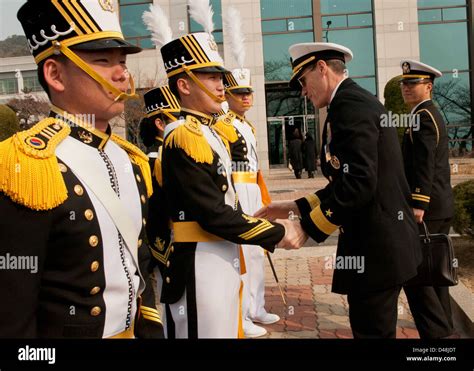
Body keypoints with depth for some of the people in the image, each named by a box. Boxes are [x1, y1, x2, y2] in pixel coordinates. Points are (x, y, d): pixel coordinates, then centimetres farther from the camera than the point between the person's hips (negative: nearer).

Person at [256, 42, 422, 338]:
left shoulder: (348, 104, -15)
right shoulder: (360, 100, 16)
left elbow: (357, 183, -26)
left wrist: (307, 228, -17)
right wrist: (296, 207, 11)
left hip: (375, 246, -10)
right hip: (384, 239, 10)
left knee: (372, 330, 4)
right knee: (372, 328, 22)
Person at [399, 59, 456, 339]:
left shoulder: (422, 116, -12)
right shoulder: (433, 114, 19)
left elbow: (425, 164, -22)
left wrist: (417, 205, -25)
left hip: (427, 207, -10)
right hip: (442, 205, 10)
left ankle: (436, 333, -3)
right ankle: (445, 329, 25)